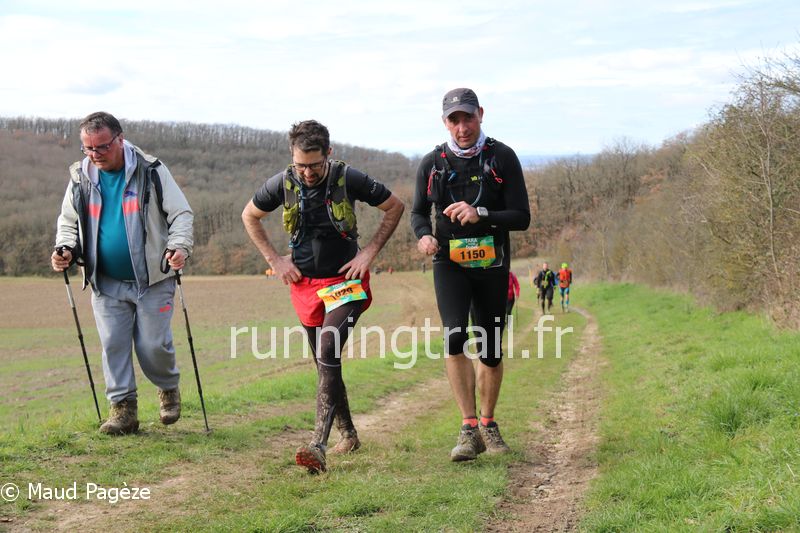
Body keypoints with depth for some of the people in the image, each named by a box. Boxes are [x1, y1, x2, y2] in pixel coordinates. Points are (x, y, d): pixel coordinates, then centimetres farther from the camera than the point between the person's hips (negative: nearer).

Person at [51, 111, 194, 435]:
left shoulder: (151, 171, -8)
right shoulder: (80, 178, 3)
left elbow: (182, 213, -6)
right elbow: (68, 222, 16)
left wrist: (179, 246, -24)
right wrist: (65, 249, -4)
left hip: (153, 280, -3)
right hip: (106, 283, 3)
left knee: (153, 345, -2)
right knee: (113, 345, -1)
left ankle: (169, 388, 27)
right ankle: (123, 409, 8)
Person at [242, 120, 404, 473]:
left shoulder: (349, 179, -14)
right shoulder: (282, 184, -7)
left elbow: (395, 207, 0)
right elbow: (249, 216, 11)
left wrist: (369, 252, -5)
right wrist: (275, 260, 4)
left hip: (346, 282, -4)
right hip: (305, 284, 4)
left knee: (328, 353, -21)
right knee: (325, 364, 10)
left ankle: (319, 444, -26)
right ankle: (348, 435, 29)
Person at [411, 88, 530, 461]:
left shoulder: (502, 158, -5)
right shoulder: (432, 164, 0)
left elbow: (522, 217, -9)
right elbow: (418, 212, 12)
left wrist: (480, 215, -25)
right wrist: (423, 235, -11)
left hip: (492, 265, 0)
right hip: (449, 263, 0)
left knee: (491, 352, 8)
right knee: (454, 338, -22)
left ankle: (488, 422, 30)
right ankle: (469, 429, -18)